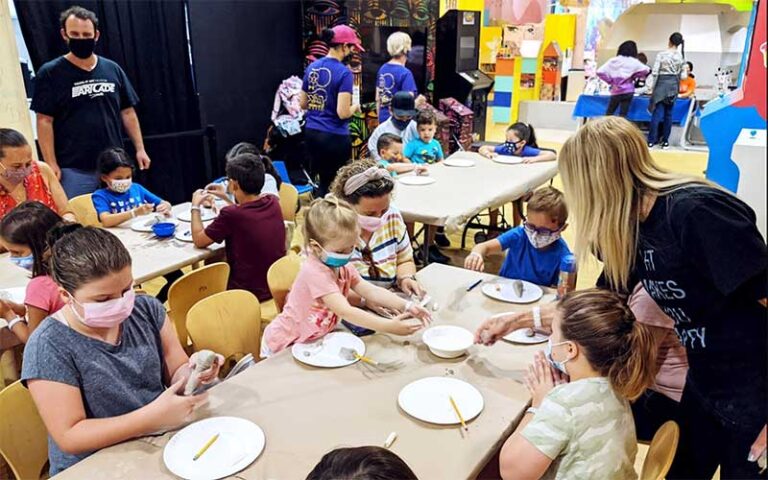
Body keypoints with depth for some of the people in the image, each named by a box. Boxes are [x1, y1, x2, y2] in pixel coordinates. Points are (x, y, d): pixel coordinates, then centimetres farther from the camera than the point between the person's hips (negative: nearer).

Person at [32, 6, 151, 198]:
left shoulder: (113, 69, 8)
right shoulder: (50, 73, -2)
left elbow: (127, 112, 11)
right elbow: (44, 121, -5)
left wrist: (140, 149, 5)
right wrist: (51, 164, -11)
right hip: (74, 169, -3)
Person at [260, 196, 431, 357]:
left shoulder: (343, 267, -3)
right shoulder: (315, 272, -29)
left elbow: (371, 291, -5)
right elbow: (345, 312, -36)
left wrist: (406, 306, -19)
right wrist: (389, 326, -40)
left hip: (314, 340, 7)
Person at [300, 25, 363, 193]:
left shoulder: (312, 67, 7)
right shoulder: (343, 72, -14)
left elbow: (303, 104, 13)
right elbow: (343, 113, -19)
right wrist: (355, 107, 0)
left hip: (311, 133, 7)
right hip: (334, 137, -7)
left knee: (323, 183, 18)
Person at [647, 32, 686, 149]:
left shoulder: (661, 54, -9)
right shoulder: (681, 56, 2)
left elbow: (655, 72, -11)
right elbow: (683, 75, 3)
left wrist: (653, 87, -1)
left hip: (662, 84, -3)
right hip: (674, 85, 3)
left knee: (657, 114, -2)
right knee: (668, 114, 10)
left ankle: (651, 141, -5)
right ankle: (665, 141, 12)